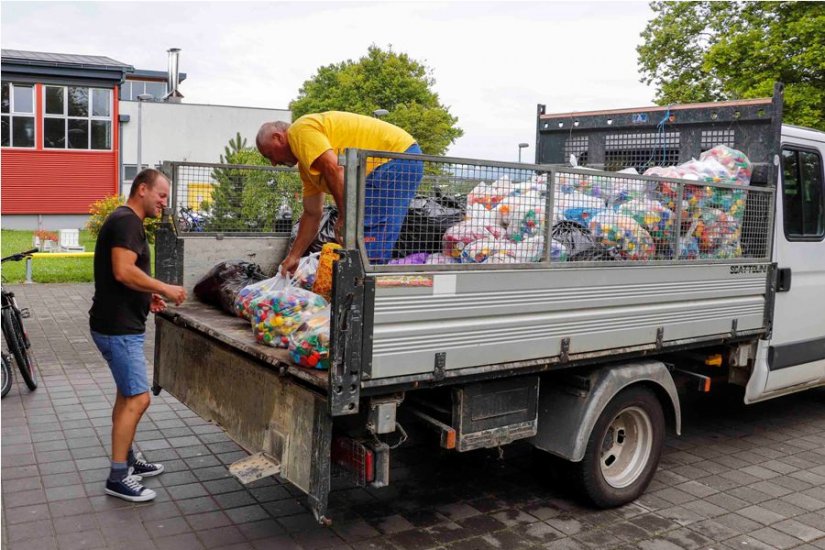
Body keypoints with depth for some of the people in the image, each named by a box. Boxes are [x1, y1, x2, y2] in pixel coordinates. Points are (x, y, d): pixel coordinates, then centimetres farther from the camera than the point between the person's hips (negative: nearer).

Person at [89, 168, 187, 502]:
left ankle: (127, 458, 31)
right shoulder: (126, 221, -16)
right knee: (138, 399, -9)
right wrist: (165, 289, -19)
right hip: (118, 328, -11)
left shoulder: (127, 222, 17)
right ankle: (118, 478, -2)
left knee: (127, 395, 18)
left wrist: (147, 295, 12)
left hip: (121, 324, 11)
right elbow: (123, 271, -28)